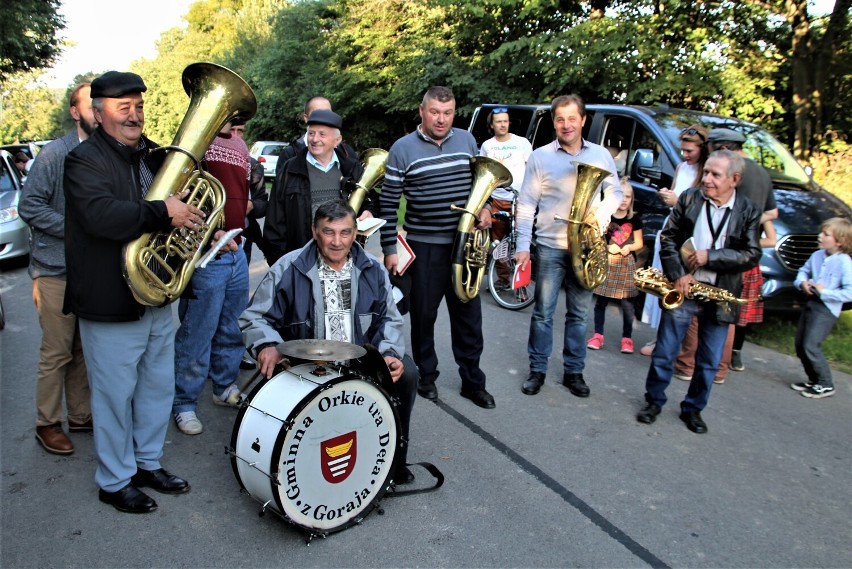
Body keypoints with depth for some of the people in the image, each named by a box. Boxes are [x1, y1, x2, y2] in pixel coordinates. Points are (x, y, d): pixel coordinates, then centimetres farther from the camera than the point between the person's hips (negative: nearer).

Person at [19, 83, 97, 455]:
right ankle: (47, 423, 16)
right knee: (57, 352, 2)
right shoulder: (55, 154, -7)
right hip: (57, 271, -5)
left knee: (85, 351, 13)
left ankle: (81, 416, 25)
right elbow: (29, 206, -9)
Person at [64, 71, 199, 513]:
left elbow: (180, 201, 23)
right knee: (115, 396, 6)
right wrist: (164, 213, -31)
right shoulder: (85, 160, -11)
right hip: (111, 305, -7)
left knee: (158, 387, 17)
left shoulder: (152, 154, 13)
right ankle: (114, 481, 24)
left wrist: (191, 217, 1)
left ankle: (148, 462, 35)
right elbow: (101, 215, -29)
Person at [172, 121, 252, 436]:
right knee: (197, 333, 0)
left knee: (232, 328, 17)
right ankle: (184, 402, 15)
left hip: (236, 252, 7)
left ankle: (225, 386, 34)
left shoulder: (240, 144, 16)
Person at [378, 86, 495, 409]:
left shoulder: (466, 140, 6)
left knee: (469, 315, 9)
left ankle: (472, 382, 22)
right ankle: (426, 375, 28)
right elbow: (389, 203, -5)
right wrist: (389, 249, -9)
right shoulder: (403, 148, -6)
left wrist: (485, 207, -2)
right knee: (423, 314, 9)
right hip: (424, 246, -3)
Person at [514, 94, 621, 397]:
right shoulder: (540, 156, 0)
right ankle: (537, 369, 18)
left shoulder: (601, 155, 6)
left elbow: (615, 193, 12)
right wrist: (523, 245, -8)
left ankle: (574, 371, 22)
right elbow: (526, 204, -1)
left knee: (578, 313, 10)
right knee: (543, 312, 5)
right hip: (550, 247, -2)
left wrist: (600, 216, -10)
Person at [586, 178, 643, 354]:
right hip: (606, 262, 0)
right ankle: (598, 335, 14)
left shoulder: (635, 220, 5)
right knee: (601, 300, 3)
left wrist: (629, 247, -11)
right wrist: (607, 247, -16)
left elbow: (639, 243, 9)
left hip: (626, 264, 0)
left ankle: (627, 338, 12)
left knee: (627, 303, 0)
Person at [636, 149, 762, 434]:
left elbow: (752, 255, -6)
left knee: (709, 362, 10)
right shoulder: (688, 199, -1)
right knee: (664, 354, 6)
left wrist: (710, 256, -16)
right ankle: (654, 401, 25)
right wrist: (677, 275, -11)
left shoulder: (749, 211, -1)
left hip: (720, 297, 1)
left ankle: (693, 408, 27)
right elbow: (667, 238, 0)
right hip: (682, 289, 0)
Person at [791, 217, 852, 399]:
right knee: (800, 345, 12)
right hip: (810, 303, 8)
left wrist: (824, 292, -20)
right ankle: (814, 380, 28)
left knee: (811, 346, -11)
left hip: (826, 309, -8)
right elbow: (803, 271, 19)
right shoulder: (817, 255, 4)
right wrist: (802, 282, -1)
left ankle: (825, 385, 5)